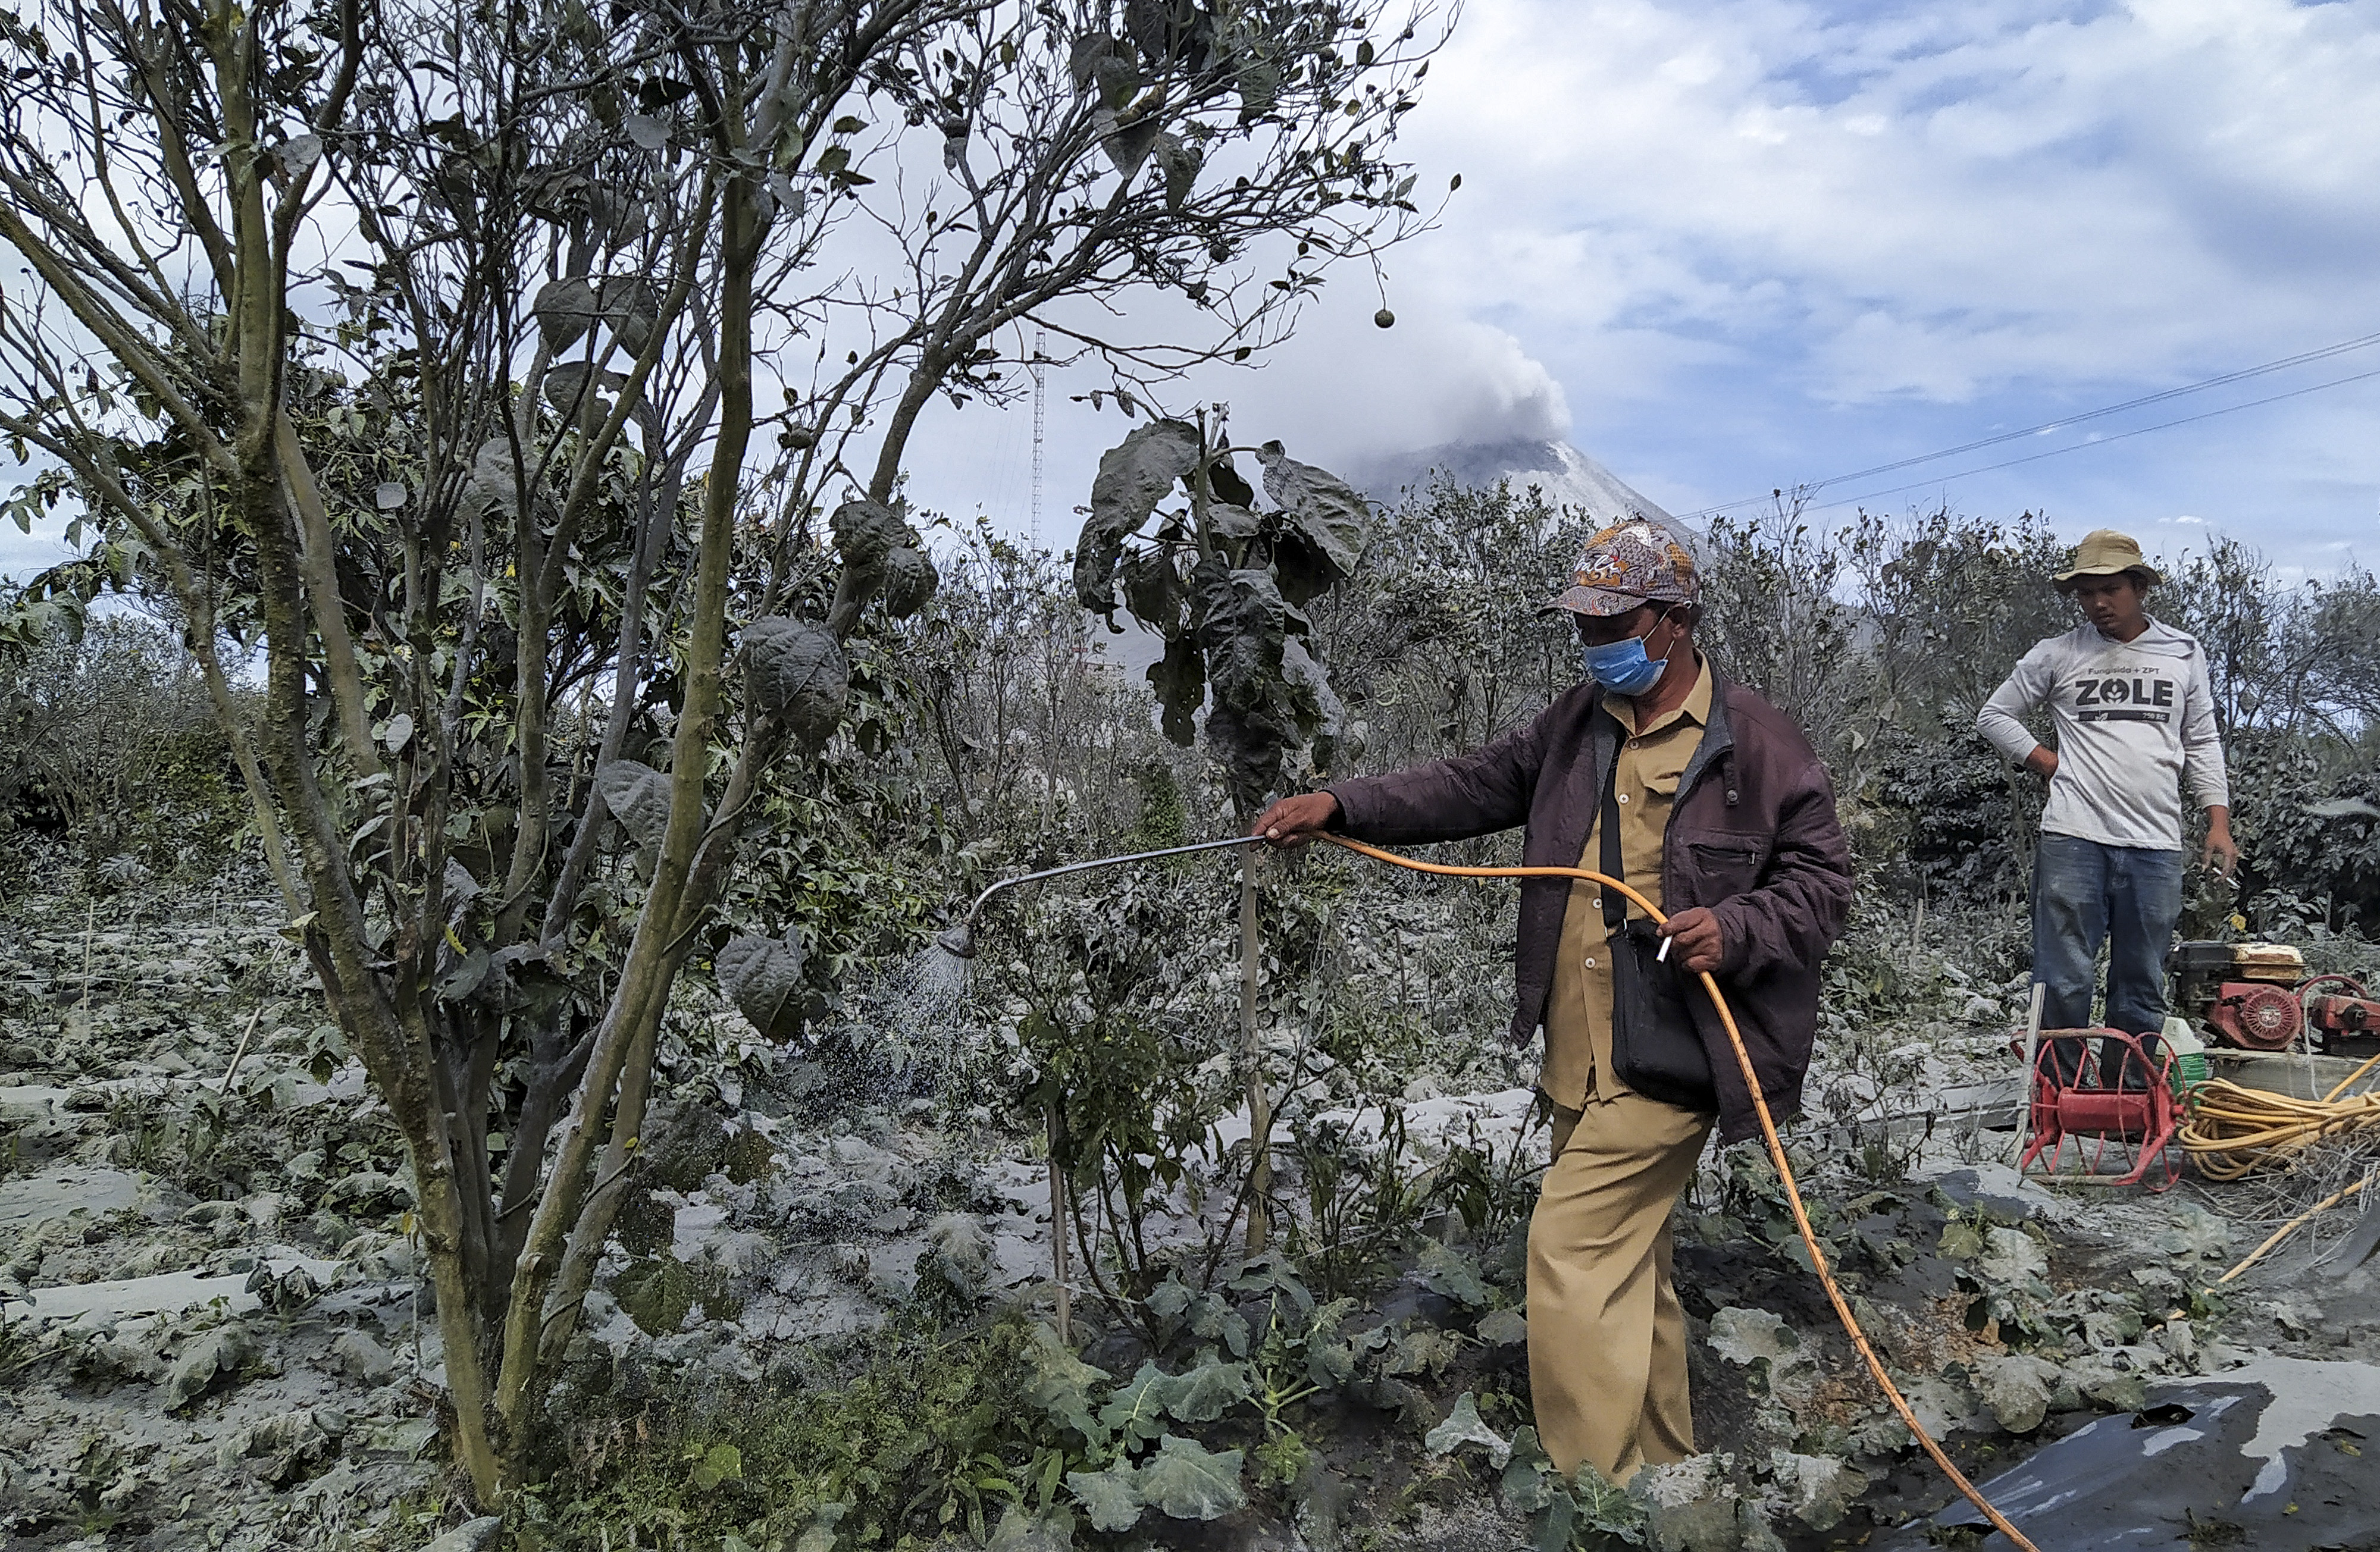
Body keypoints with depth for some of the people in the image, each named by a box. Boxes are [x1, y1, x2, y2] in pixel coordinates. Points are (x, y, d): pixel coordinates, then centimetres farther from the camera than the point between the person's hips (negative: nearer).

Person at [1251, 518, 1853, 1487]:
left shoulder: (1756, 743, -7)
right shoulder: (1577, 725, 11)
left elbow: (1822, 880, -3)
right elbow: (1475, 787, 11)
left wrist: (1735, 930, -21)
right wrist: (1341, 806, 0)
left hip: (1666, 1057, -7)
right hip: (1582, 1056, 7)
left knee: (1573, 1245, -11)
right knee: (1629, 1261, 17)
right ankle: (1663, 1461, 33)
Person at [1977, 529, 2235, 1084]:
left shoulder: (2184, 654, 13)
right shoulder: (2057, 655, 6)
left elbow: (2202, 744, 16)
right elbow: (1994, 716, 14)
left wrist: (2219, 822, 8)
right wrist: (2047, 761, 2)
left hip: (2155, 846, 2)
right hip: (2073, 837, -2)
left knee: (2143, 987, 7)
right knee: (2064, 982, -5)